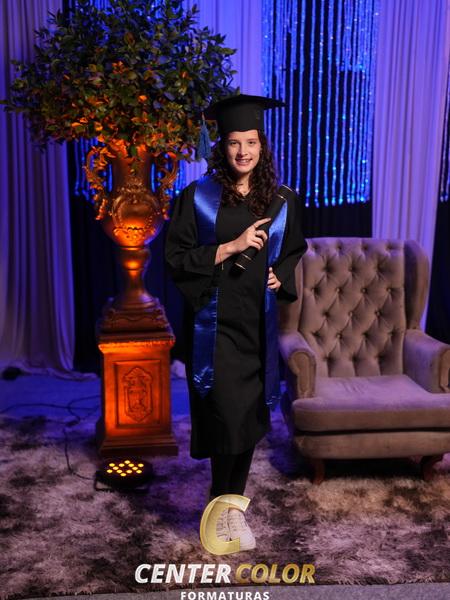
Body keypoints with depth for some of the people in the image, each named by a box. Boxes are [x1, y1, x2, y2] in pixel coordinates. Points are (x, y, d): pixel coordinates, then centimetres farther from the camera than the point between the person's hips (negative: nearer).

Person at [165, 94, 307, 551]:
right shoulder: (198, 197, -4)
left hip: (256, 322, 4)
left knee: (250, 415, 8)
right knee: (226, 413, -8)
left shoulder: (282, 201, 5)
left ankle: (231, 504, 26)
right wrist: (232, 245, -16)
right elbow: (177, 258, -7)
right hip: (214, 321, -3)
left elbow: (294, 252, 19)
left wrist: (281, 277, -2)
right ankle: (225, 508, 14)